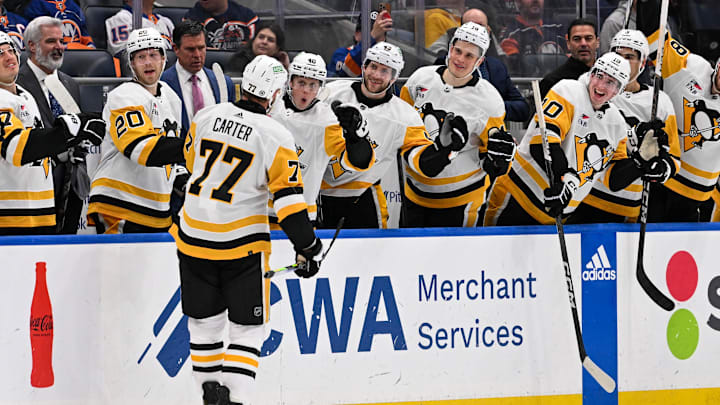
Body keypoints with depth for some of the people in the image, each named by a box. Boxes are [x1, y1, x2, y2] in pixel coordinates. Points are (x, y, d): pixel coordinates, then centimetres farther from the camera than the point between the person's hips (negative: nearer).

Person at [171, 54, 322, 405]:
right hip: (242, 244, -4)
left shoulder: (207, 117, 1)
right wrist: (307, 248, -6)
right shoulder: (275, 138, -12)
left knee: (204, 320, 17)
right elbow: (288, 198, -13)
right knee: (248, 327, 4)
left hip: (194, 236, 4)